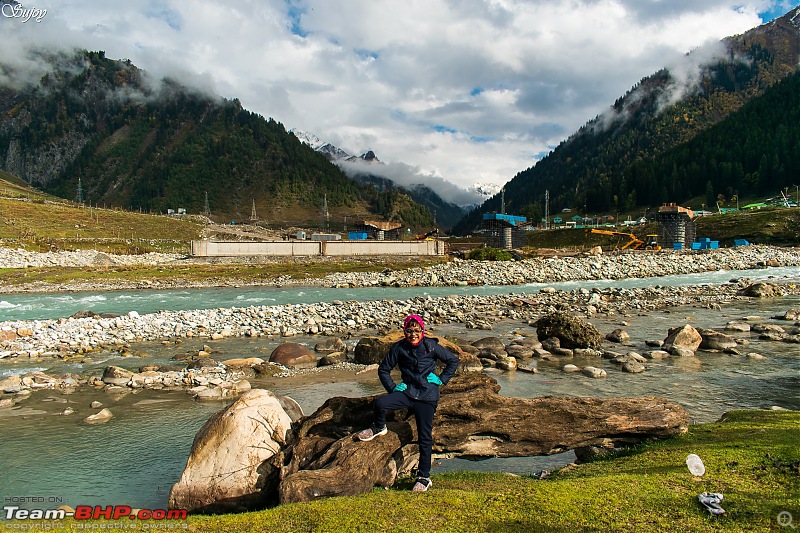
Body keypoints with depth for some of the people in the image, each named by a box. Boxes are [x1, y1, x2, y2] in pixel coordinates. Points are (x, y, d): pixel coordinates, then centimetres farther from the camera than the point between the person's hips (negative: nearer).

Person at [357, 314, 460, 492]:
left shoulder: (431, 346, -4)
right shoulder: (399, 348, 0)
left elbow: (453, 361, 7)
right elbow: (383, 369, 10)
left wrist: (441, 379, 0)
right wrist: (392, 388, -1)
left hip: (427, 396, -2)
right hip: (407, 391, 2)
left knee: (425, 437, -2)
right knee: (379, 403, -23)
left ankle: (424, 477, 13)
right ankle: (379, 427, 10)